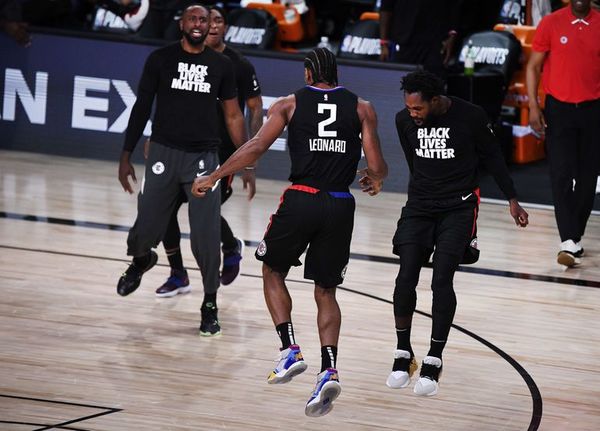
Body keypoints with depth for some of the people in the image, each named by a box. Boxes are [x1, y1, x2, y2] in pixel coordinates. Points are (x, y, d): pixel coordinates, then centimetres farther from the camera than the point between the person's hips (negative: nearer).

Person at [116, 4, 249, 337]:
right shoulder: (160, 59, 1)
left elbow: (232, 116, 10)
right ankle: (140, 261, 38)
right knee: (147, 229, 1)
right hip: (164, 153, 0)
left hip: (204, 158, 0)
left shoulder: (221, 65, 5)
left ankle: (210, 305, 9)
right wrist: (126, 156, 3)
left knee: (207, 237, -5)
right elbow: (142, 108, 5)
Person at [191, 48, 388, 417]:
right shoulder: (361, 108, 9)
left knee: (273, 272, 21)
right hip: (340, 207, 2)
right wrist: (375, 180, 26)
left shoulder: (290, 104, 6)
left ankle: (290, 351, 4)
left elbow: (256, 147, -5)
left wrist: (214, 178, 1)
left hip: (301, 200, -2)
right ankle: (329, 370, -6)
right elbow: (377, 168, 2)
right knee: (326, 292, 13)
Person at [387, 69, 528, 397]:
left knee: (442, 281, -14)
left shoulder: (471, 117, -14)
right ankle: (403, 355, 7)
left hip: (459, 207, -3)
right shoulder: (405, 120, -4)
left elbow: (492, 157, 0)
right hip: (420, 206, 3)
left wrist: (512, 200, 3)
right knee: (406, 277, -9)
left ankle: (433, 361, -5)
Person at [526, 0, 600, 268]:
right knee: (561, 177, -10)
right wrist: (533, 107, -5)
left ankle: (575, 238, 16)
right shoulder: (551, 24, 0)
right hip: (558, 108, -2)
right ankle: (569, 242, -15)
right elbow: (533, 66, 4)